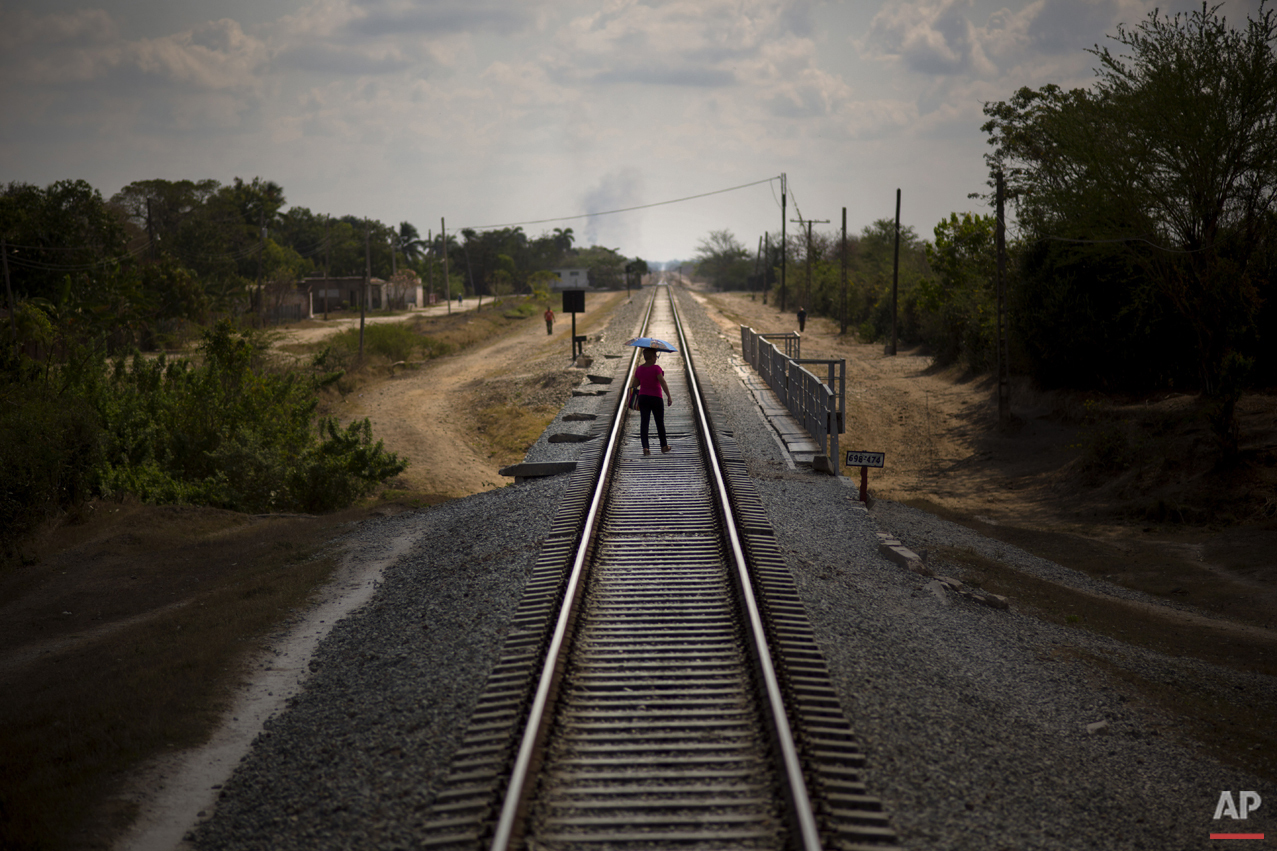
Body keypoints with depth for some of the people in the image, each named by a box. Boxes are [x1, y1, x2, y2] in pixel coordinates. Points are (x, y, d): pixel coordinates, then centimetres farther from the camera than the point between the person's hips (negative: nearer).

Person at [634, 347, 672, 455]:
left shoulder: (639, 369, 2)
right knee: (660, 422, 13)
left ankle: (645, 447, -15)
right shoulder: (656, 368, -14)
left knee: (644, 422, 0)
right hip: (656, 398, -3)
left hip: (643, 398, 3)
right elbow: (662, 382, -23)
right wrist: (669, 396, -23)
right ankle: (664, 446, 26)